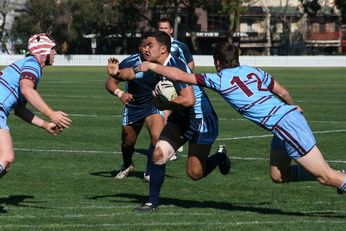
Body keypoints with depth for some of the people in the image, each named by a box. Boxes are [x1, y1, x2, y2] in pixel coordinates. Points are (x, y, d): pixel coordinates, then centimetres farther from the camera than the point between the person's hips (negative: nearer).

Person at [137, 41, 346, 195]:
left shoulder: (219, 80, -3)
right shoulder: (254, 71, 14)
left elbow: (180, 75, 0)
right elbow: (283, 92, 21)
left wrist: (152, 66, 12)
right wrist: (293, 106, 43)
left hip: (284, 124, -8)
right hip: (290, 114, 8)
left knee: (325, 176, -6)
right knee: (278, 175, 14)